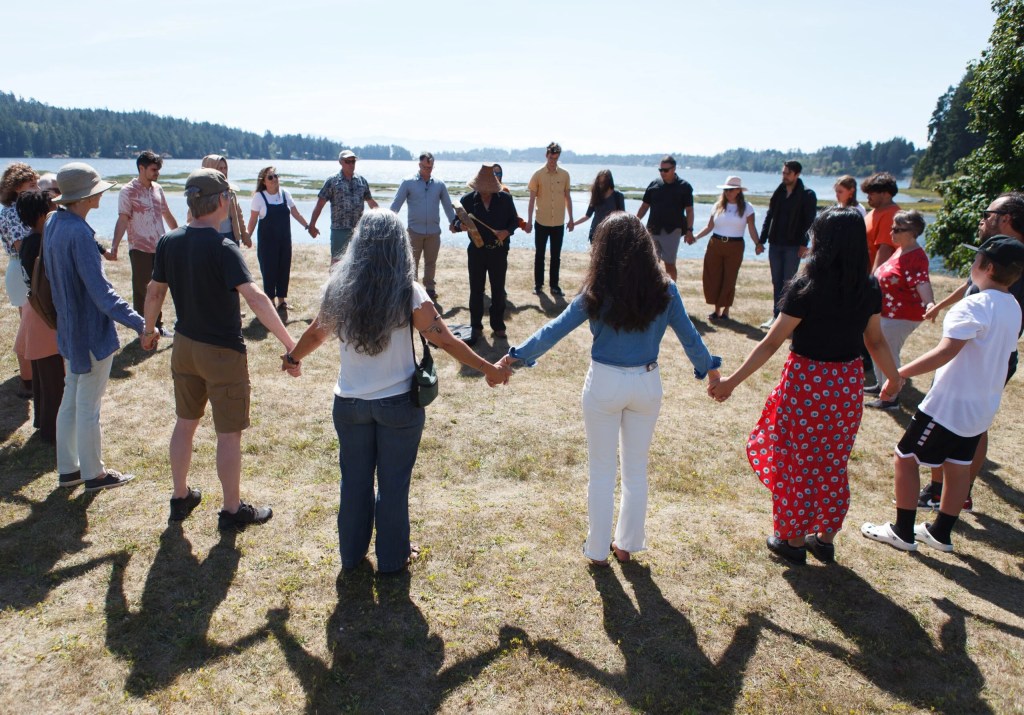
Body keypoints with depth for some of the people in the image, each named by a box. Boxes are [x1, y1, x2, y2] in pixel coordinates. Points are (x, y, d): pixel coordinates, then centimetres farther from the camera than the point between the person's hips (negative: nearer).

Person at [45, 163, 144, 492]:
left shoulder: (53, 223, 3)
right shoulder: (80, 233, -25)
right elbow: (101, 292, -28)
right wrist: (140, 323, -29)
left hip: (69, 329, 9)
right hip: (92, 332, -9)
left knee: (70, 400, 18)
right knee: (88, 406, 4)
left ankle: (68, 468, 30)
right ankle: (93, 473, 19)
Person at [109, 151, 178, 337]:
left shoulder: (157, 189, 9)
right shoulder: (128, 191, -9)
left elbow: (167, 215, 19)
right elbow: (122, 220, -17)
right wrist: (114, 247, -25)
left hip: (161, 248, 6)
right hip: (140, 249, -6)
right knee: (141, 289, 3)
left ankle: (157, 326, 24)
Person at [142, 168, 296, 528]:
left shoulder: (169, 243, -1)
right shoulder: (222, 248, -21)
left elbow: (154, 291, 9)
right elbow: (254, 297, -31)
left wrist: (149, 330, 26)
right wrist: (289, 343, -33)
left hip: (184, 346, 7)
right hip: (222, 352, -7)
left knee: (185, 422, 21)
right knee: (229, 433, 6)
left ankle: (180, 497, 35)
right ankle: (232, 510, 18)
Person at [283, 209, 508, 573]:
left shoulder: (338, 288, -6)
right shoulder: (408, 294, -15)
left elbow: (316, 333, 8)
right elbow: (446, 341, -13)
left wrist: (293, 358, 28)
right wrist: (489, 369, -1)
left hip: (350, 403, 3)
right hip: (398, 404, -2)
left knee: (354, 479, 19)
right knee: (393, 482, 13)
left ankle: (352, 554, 35)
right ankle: (392, 557, 29)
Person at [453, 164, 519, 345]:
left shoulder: (505, 198, -3)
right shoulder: (468, 200, -4)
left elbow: (514, 220, 4)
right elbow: (457, 221, -1)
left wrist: (507, 231, -17)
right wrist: (460, 225, -25)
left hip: (499, 251, 0)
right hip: (477, 251, 0)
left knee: (498, 290, 9)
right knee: (476, 290, 6)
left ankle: (498, 325, 22)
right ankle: (476, 327, 17)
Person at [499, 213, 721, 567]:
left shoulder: (597, 293, -13)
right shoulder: (663, 290, -7)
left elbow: (554, 330, -10)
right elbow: (688, 335, 3)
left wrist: (515, 356, -1)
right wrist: (709, 367, 20)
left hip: (605, 385, -2)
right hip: (647, 384, 2)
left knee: (601, 470, 13)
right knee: (636, 469, 19)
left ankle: (598, 549, 25)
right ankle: (627, 544, 32)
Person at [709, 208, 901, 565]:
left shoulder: (805, 288, -18)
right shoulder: (869, 289, -3)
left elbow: (771, 343, -18)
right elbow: (876, 341, 8)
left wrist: (732, 381, -14)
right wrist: (895, 378, 25)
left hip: (806, 383, -5)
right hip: (848, 385, 5)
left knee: (796, 464, 12)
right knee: (833, 467, 19)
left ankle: (792, 539, 26)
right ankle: (825, 539, 33)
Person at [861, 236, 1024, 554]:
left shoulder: (974, 306, -21)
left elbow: (945, 352, -31)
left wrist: (898, 373, -29)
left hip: (950, 404, -9)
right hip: (983, 406, 9)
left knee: (905, 457, 3)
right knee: (958, 465, 18)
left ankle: (903, 532, 11)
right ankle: (941, 532, 30)